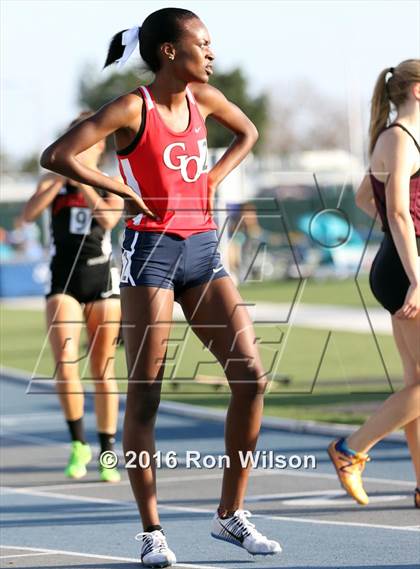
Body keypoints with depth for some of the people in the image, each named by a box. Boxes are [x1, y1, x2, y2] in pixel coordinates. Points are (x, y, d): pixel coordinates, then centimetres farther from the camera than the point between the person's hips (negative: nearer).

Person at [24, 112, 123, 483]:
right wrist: (61, 180, -19)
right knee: (65, 363, -17)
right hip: (63, 282, 0)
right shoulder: (53, 182, 8)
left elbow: (109, 218, -16)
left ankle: (107, 453, 14)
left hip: (101, 279, 0)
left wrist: (82, 180, -17)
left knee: (103, 371, 4)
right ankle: (79, 445, -5)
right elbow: (29, 213, -10)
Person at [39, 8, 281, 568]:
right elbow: (55, 156, -16)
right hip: (151, 251, -6)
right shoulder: (132, 108, -9)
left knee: (252, 377, -4)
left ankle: (231, 514, 7)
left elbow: (248, 132, 29)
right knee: (144, 396, -3)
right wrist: (121, 189, -13)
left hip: (204, 251, 6)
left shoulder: (203, 97, 9)